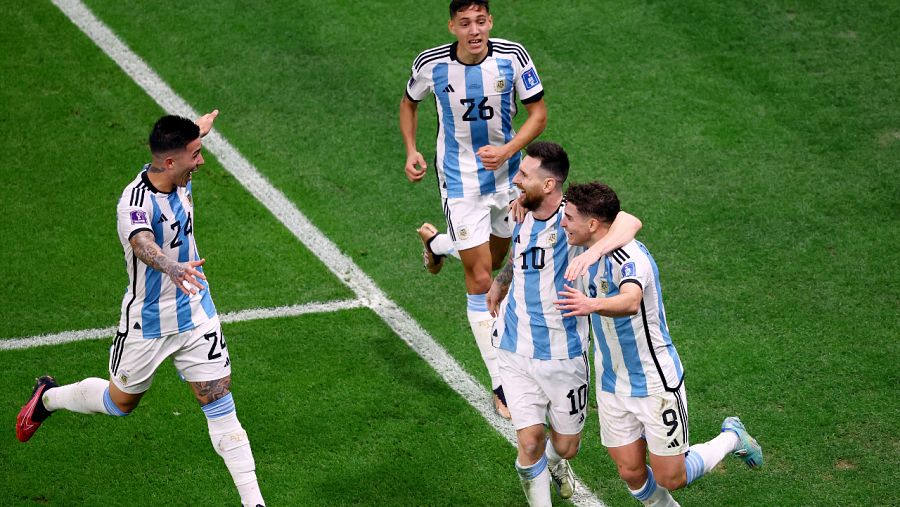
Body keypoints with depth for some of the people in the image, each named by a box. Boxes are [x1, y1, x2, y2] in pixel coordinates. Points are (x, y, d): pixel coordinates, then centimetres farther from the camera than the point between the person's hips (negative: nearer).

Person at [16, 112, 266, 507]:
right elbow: (142, 243, -55)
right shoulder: (134, 203, -31)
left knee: (220, 406, -1)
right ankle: (48, 397, 47)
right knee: (121, 401, 19)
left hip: (195, 315, 5)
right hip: (147, 323, -5)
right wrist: (173, 268, -76)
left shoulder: (178, 178, -8)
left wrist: (198, 130, 42)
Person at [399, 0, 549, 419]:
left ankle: (436, 241, 58)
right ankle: (500, 386, 0)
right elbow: (409, 102, 6)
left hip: (506, 175, 3)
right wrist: (411, 151, -5)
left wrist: (507, 150, -23)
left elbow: (538, 112, -8)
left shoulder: (511, 56, -16)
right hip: (461, 183, -3)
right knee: (480, 280, -6)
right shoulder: (430, 64, -16)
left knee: (495, 260, 24)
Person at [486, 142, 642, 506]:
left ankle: (555, 462, 49)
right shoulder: (523, 214, 1)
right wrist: (500, 280, 31)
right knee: (530, 443, -8)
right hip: (515, 351, 3)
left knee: (566, 446, 13)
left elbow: (629, 222, -38)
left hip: (563, 353, -3)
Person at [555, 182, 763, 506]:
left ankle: (731, 437, 27)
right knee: (631, 473, 6)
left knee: (670, 478, 2)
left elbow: (630, 302, -49)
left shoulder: (630, 257, -26)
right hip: (611, 385, 7)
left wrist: (592, 305, -67)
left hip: (656, 382, -7)